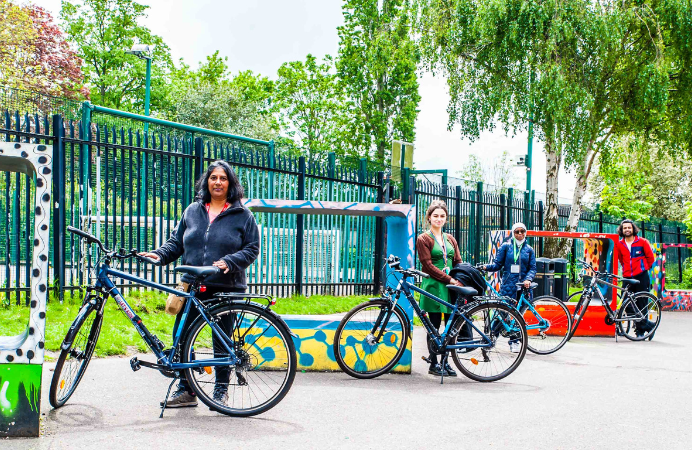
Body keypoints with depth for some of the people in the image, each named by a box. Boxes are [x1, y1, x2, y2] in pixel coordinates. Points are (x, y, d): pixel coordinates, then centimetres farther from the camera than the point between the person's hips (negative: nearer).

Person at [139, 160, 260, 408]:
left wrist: (229, 262, -15)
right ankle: (185, 390, 10)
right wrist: (160, 254, -4)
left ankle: (221, 389, 18)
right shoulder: (192, 211, 12)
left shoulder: (242, 215, 3)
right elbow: (177, 242, 14)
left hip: (226, 288, -3)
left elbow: (252, 249, 0)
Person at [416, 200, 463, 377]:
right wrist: (449, 279, -14)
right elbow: (428, 265, -8)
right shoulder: (423, 239, 1)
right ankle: (434, 364, 5)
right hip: (433, 285, -5)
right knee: (435, 325, -3)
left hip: (451, 286, 5)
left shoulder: (450, 239, 17)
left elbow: (458, 262, 14)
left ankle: (445, 361, 12)